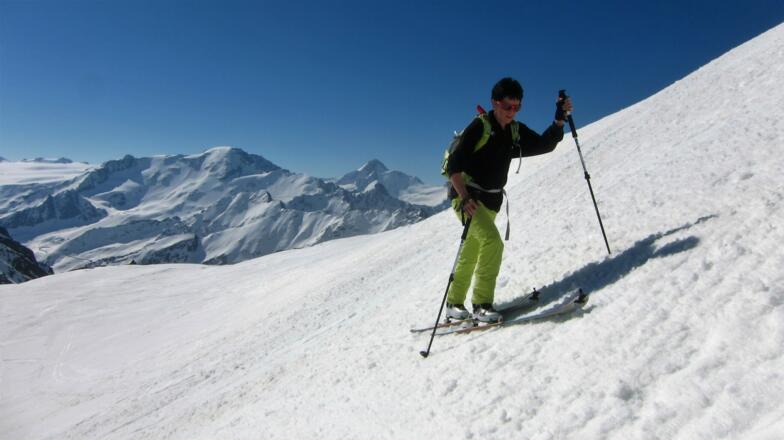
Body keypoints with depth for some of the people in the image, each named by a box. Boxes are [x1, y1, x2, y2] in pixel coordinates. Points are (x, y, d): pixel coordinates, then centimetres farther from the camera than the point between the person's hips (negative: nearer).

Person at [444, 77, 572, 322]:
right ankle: (482, 303, -17)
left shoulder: (516, 131, 6)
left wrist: (559, 120, -6)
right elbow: (454, 165, -19)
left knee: (470, 256, 14)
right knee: (492, 241, -25)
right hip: (467, 197, -7)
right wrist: (464, 197, -31)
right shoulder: (479, 127, -13)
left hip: (491, 201, 7)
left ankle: (454, 304, 29)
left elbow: (545, 144, 8)